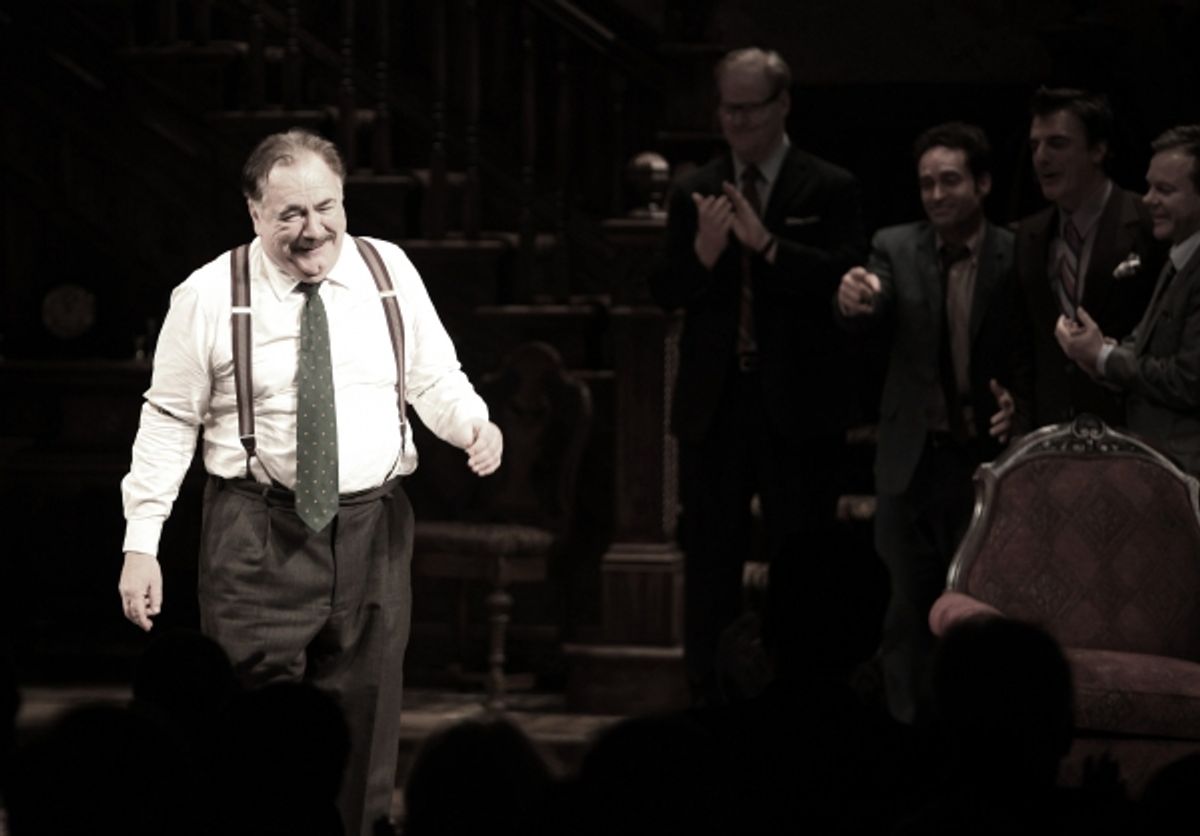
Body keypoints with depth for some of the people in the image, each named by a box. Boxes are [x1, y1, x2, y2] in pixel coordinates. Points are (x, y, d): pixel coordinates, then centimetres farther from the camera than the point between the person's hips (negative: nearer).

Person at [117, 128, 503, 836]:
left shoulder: (389, 272, 4)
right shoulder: (209, 297, -4)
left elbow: (434, 381, 11)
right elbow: (169, 423, -1)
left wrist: (474, 425, -11)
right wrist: (142, 544, -6)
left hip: (374, 529, 3)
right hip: (259, 537, -3)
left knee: (366, 722, 8)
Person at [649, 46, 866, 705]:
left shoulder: (829, 191, 0)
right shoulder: (694, 193, 10)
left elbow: (847, 279, -14)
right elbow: (663, 291, 3)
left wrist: (767, 244, -22)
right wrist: (702, 251, -17)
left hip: (797, 404, -3)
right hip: (712, 403, 3)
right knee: (710, 559, 7)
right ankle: (709, 704, 14)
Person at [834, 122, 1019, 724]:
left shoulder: (1017, 258, -4)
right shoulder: (896, 249, 2)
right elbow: (866, 315, -15)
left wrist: (1019, 402, -18)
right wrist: (853, 300, -38)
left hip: (990, 458, -2)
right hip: (913, 461, 2)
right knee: (910, 611, 7)